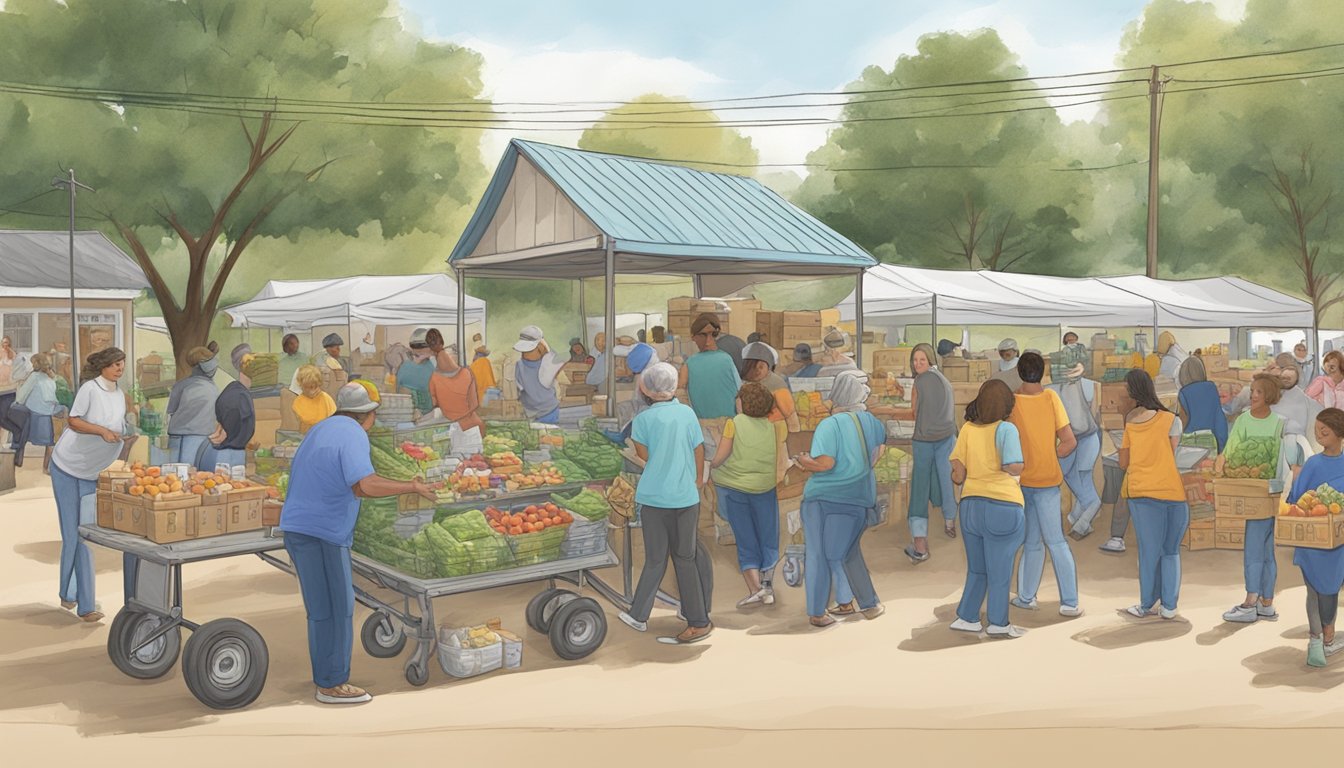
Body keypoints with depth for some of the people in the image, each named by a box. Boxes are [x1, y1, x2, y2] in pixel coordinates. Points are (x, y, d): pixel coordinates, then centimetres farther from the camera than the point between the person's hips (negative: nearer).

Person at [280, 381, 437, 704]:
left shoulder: (321, 429, 15)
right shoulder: (353, 435, -14)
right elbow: (363, 485, -28)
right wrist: (412, 487, -20)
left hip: (298, 527, 9)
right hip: (322, 533, -9)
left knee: (323, 608, 16)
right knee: (336, 609, -2)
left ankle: (325, 677, 25)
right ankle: (332, 685, 4)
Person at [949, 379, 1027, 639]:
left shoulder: (967, 429, 1)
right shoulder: (1006, 429, -11)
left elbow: (958, 475, -1)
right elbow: (1015, 468, -21)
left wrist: (957, 476, 22)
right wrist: (1018, 454, 0)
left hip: (971, 506, 5)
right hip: (1002, 508, -5)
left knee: (977, 569, 19)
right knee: (1000, 571, 9)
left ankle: (967, 618, 22)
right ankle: (998, 623, 19)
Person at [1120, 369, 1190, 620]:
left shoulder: (1129, 422, 3)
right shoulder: (1171, 420, -3)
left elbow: (1123, 463, 9)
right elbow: (1175, 458, -4)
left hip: (1140, 492, 1)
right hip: (1172, 491, -1)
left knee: (1149, 549, 8)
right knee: (1171, 551, 10)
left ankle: (1147, 605, 12)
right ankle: (1169, 606, 12)